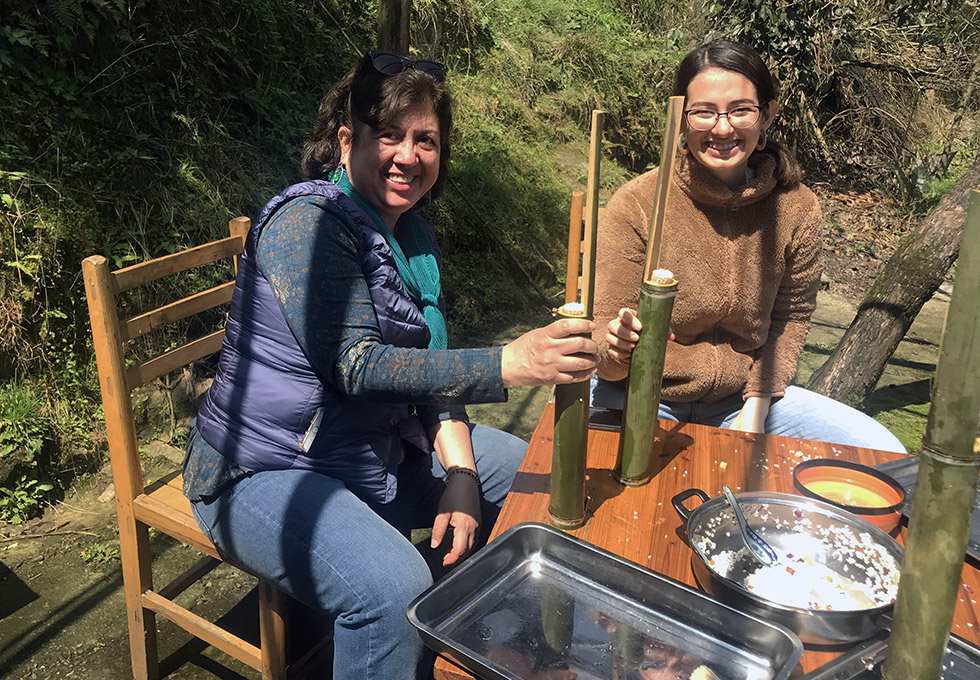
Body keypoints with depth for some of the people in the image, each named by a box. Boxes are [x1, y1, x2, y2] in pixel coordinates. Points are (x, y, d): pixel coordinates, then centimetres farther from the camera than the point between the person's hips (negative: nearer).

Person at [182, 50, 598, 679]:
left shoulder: (413, 235, 8)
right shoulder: (307, 220, -18)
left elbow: (428, 366, 8)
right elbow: (354, 365, -29)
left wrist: (460, 476, -6)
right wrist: (509, 364, -38)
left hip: (379, 450, 9)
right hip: (267, 472, -8)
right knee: (394, 588, -33)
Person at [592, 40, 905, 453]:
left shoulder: (796, 209, -5)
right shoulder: (636, 204, -16)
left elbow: (791, 317, 8)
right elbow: (605, 338, -13)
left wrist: (756, 408, -1)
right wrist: (617, 349, -37)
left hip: (742, 398, 4)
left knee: (883, 453, -6)